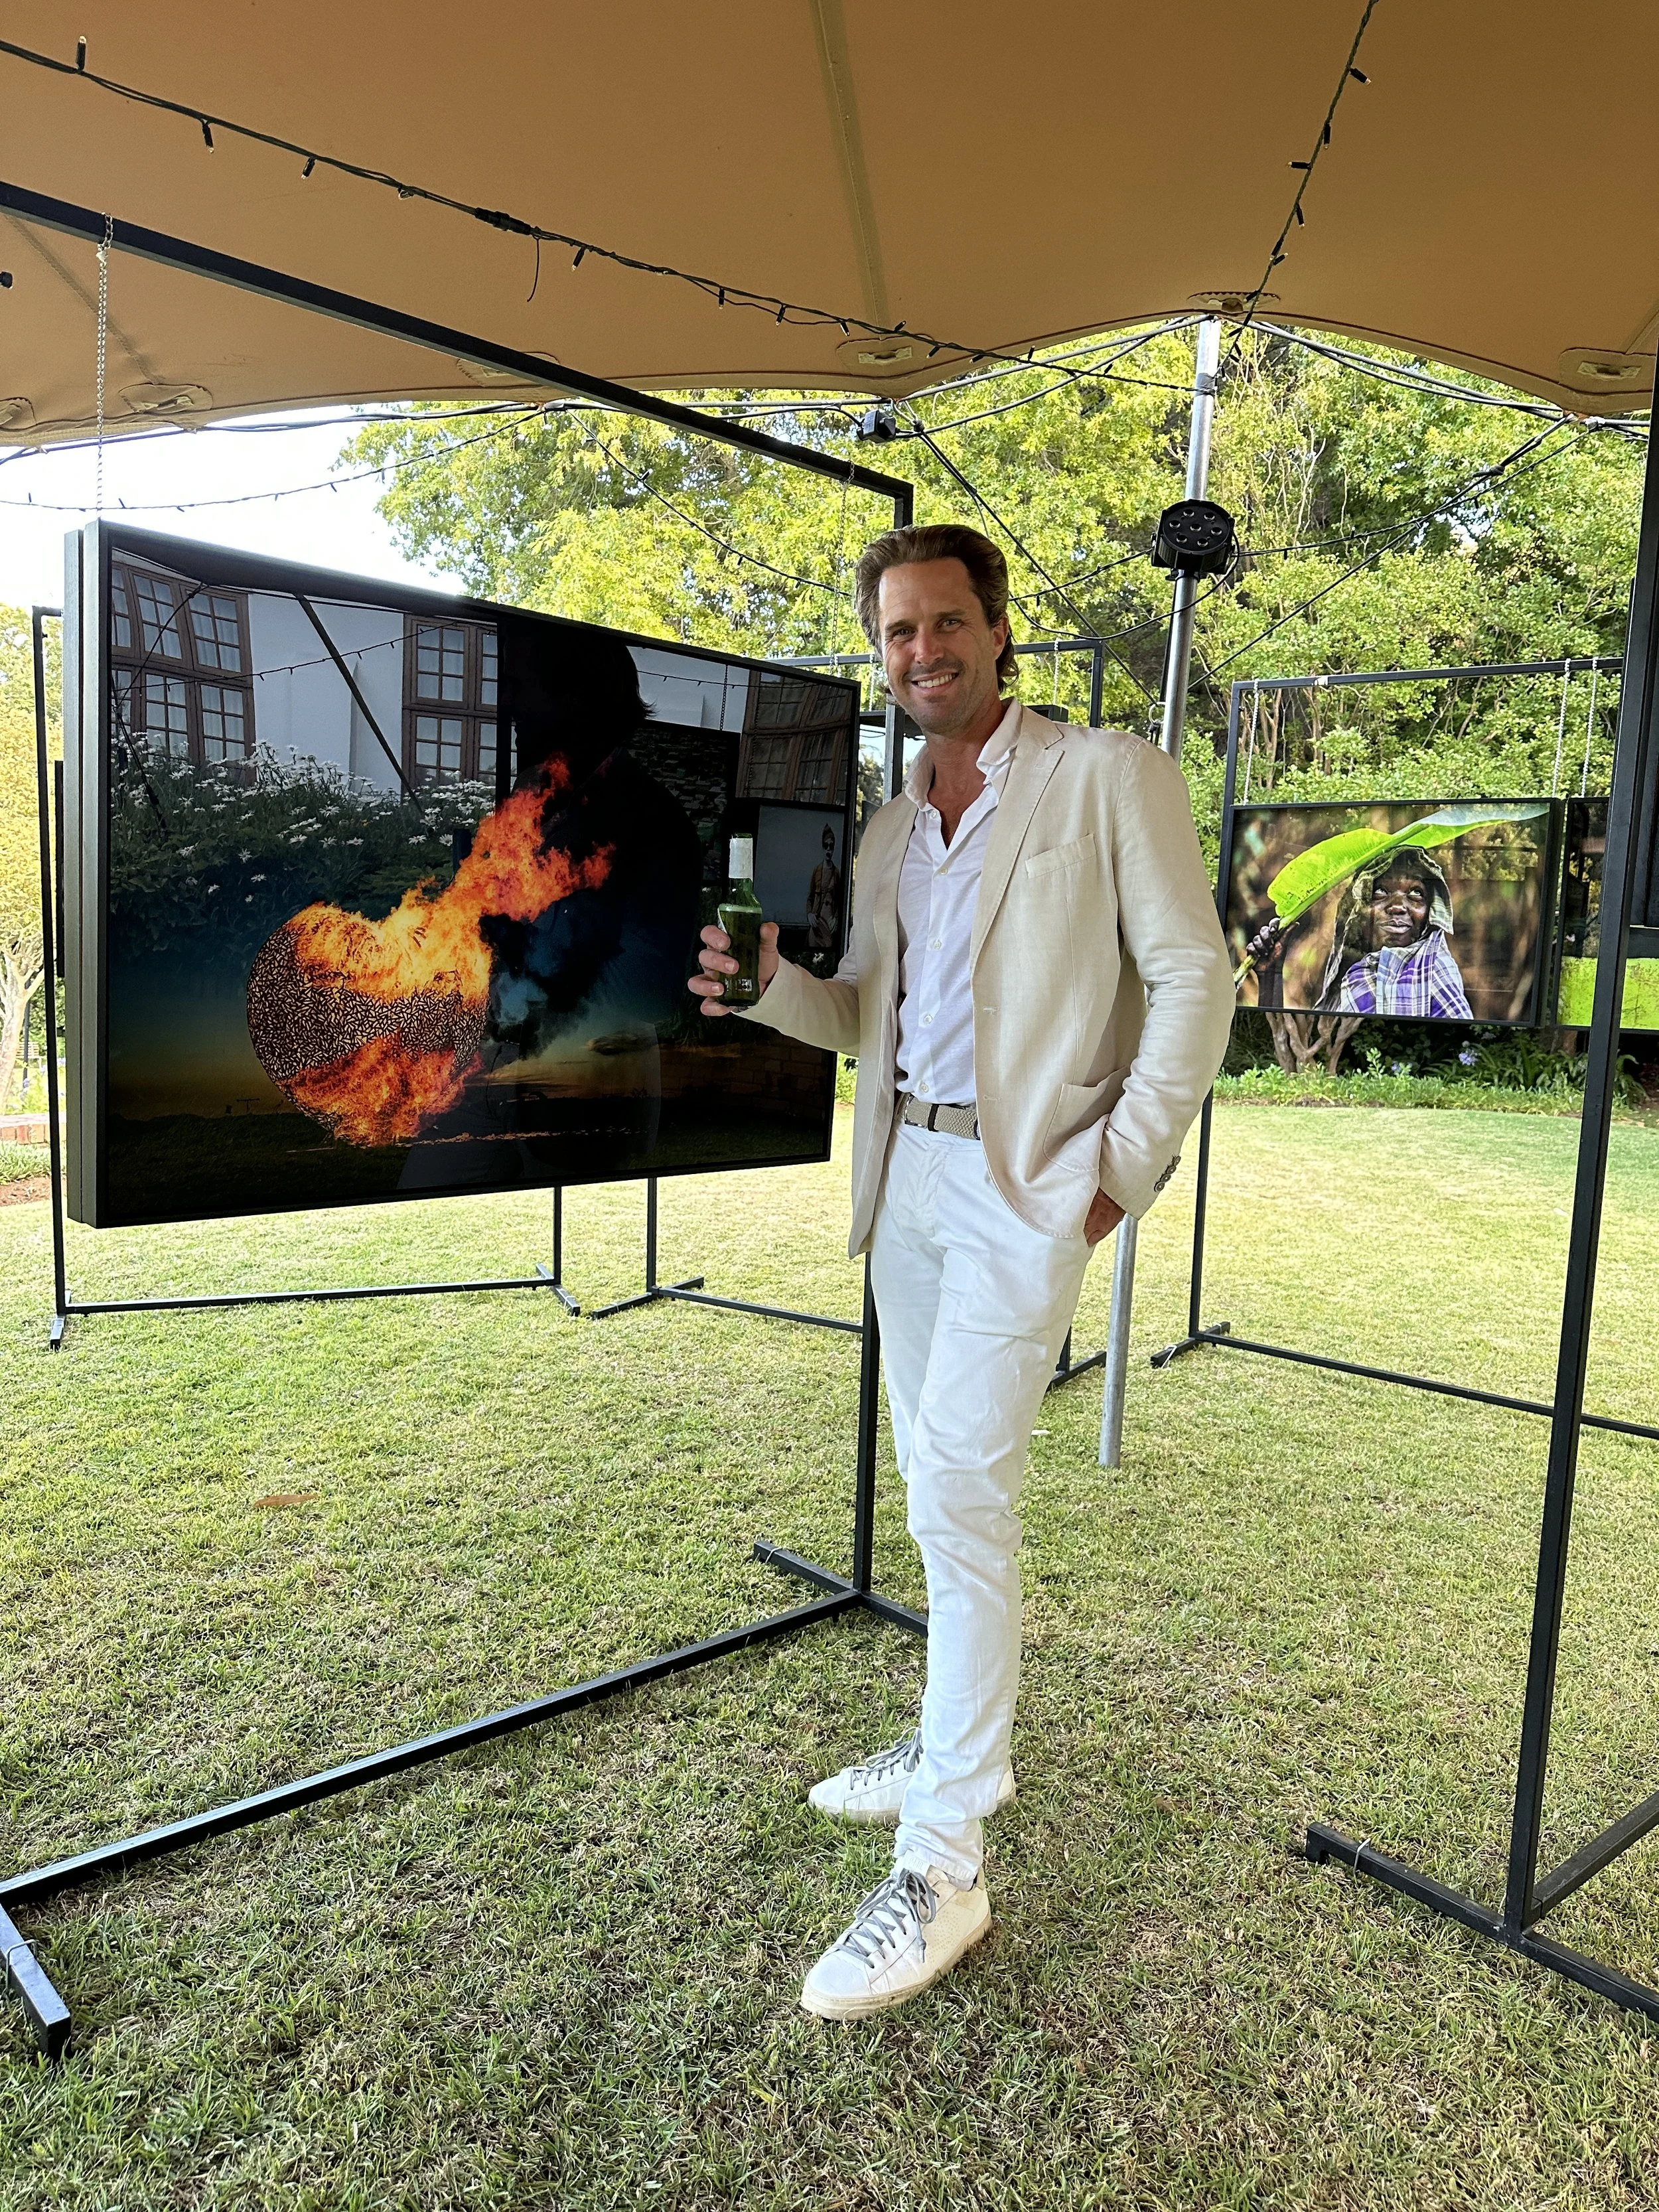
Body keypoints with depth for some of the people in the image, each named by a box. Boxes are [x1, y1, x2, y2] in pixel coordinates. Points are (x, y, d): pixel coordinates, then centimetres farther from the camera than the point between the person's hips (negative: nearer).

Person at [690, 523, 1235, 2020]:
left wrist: (1126, 1162, -12)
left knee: (958, 1495, -11)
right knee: (943, 1489, 15)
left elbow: (1195, 977, -7)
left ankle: (943, 1866, 1)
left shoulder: (1108, 778, -4)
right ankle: (964, 1746, 34)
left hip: (1026, 1180, -7)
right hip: (909, 1177, 7)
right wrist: (770, 984, -4)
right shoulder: (890, 827, 15)